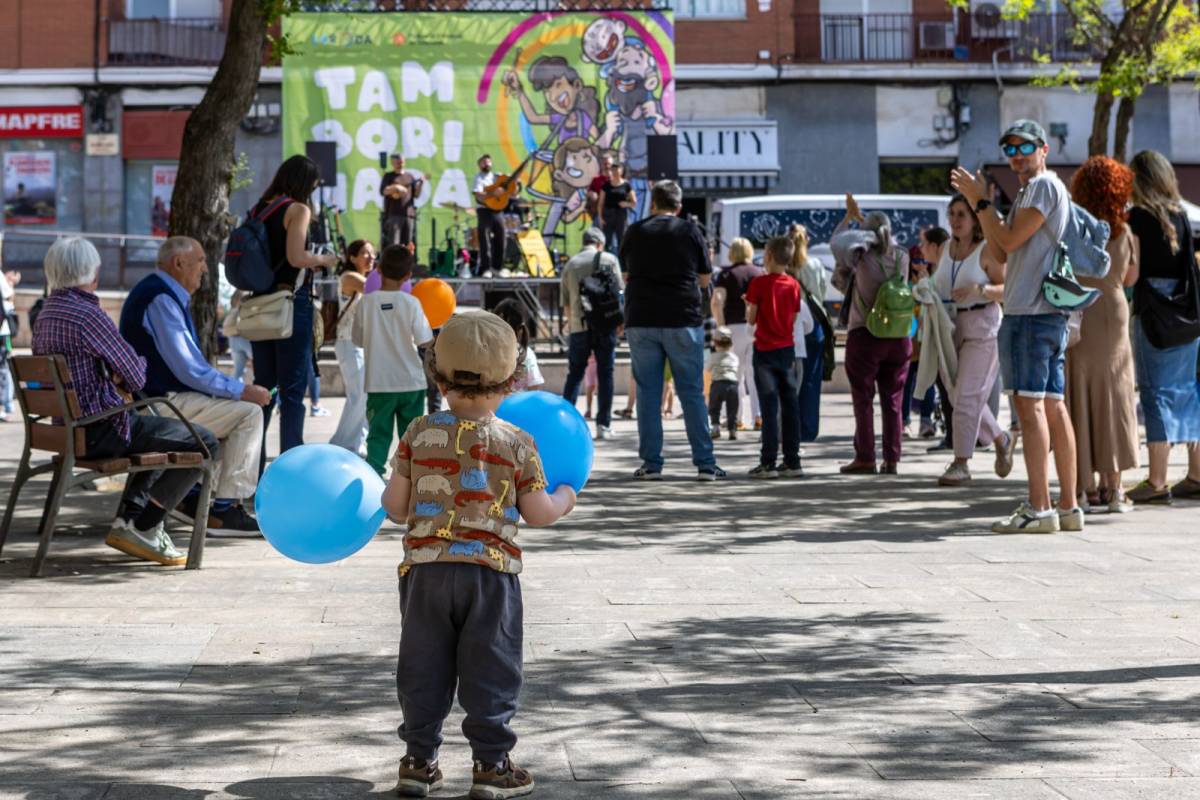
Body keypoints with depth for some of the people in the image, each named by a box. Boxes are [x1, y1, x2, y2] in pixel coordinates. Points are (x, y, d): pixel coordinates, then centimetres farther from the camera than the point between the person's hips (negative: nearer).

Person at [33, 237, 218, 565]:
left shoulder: (45, 313, 9)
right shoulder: (87, 314, -19)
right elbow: (137, 378, -14)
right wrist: (138, 363, 9)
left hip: (67, 427, 10)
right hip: (100, 430, -10)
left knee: (159, 433, 34)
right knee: (205, 442, -8)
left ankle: (129, 518, 21)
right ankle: (142, 527, -4)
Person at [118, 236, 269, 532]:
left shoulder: (163, 294, 16)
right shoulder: (161, 299, -18)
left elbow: (188, 363, 20)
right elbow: (189, 370, -22)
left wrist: (235, 386, 11)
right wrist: (242, 390, -15)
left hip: (153, 398, 11)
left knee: (230, 405, 23)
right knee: (249, 411, -12)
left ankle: (193, 496, 20)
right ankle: (226, 508, -10)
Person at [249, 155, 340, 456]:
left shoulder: (258, 209, 11)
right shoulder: (298, 210, -9)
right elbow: (296, 257, -21)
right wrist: (324, 259, -2)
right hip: (292, 300, -7)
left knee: (263, 385, 14)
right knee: (293, 389, -2)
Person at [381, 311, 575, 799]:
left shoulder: (419, 435, -1)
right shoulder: (517, 443, -4)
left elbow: (395, 505, 2)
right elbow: (537, 513, 1)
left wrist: (402, 506, 26)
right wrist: (563, 498, 22)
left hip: (426, 568, 2)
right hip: (491, 572, -2)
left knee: (423, 669, 11)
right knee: (491, 671, 7)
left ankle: (419, 760, 17)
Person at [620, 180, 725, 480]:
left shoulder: (635, 232, 4)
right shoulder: (690, 231, 1)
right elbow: (705, 278, 7)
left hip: (641, 321, 1)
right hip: (683, 321, -1)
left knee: (647, 393, 6)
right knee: (692, 393, 3)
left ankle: (651, 464, 4)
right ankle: (705, 464, 1)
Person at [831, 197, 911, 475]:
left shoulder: (863, 256, -10)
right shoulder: (901, 257, 2)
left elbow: (836, 242, 3)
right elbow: (886, 244, 22)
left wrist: (849, 217, 14)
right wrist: (861, 216, 28)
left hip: (865, 335, -4)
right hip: (899, 336, 4)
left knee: (863, 399, 3)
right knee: (892, 401, 8)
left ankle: (865, 458, 2)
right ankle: (891, 459, 8)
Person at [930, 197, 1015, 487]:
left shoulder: (987, 251, -8)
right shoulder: (946, 249, 12)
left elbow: (1007, 289, -11)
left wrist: (978, 290, -25)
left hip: (982, 326, -7)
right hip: (949, 327, 7)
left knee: (967, 396, -11)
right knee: (958, 397, 12)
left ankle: (961, 464, -8)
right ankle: (1001, 441, 32)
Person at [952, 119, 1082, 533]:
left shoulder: (1044, 184, -6)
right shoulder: (1029, 191, 25)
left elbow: (1010, 239, -13)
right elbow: (1002, 254, 21)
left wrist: (979, 200, -3)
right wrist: (979, 202, 14)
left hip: (1031, 312, -10)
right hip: (1048, 313, 10)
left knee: (1030, 404, -12)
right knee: (1053, 406, 8)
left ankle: (1038, 508, -14)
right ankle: (1068, 506, 9)